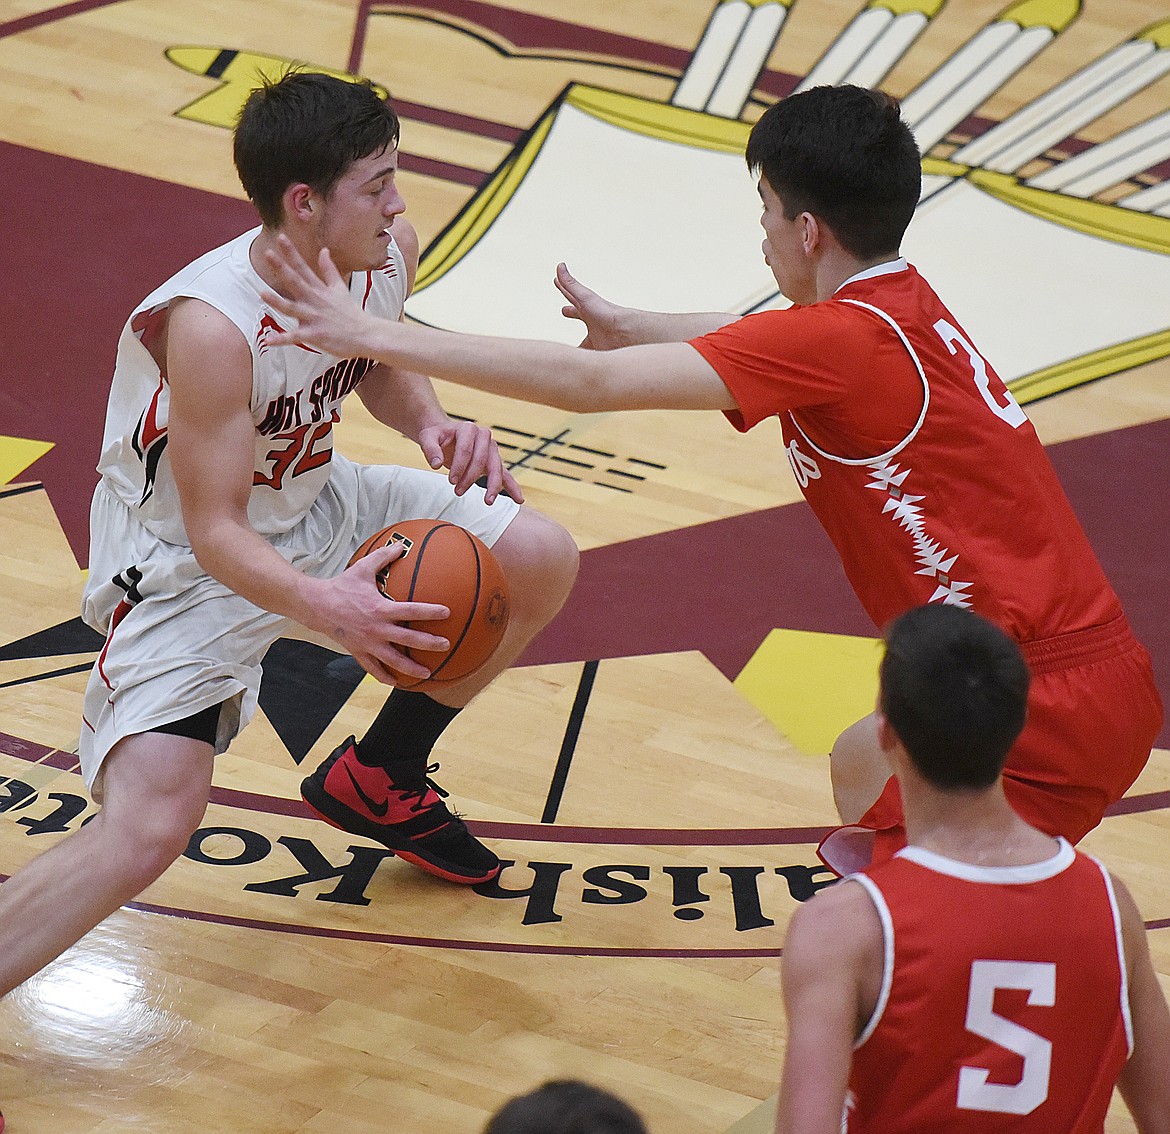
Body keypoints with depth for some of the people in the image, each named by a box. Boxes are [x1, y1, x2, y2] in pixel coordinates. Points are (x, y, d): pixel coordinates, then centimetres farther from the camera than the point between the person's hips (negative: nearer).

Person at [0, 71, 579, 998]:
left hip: (312, 507, 7)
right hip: (187, 565, -7)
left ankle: (377, 779, 24)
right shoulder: (213, 325, -35)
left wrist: (433, 423, -12)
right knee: (148, 831, -24)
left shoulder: (390, 251, -14)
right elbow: (216, 532, -31)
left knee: (543, 563, 5)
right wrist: (320, 603, -49)